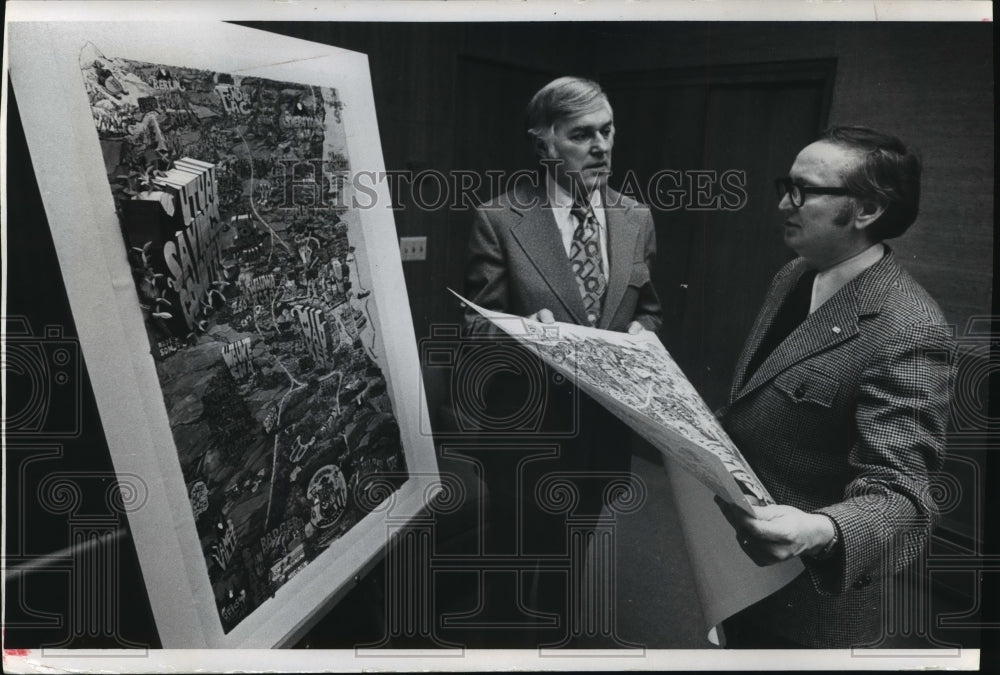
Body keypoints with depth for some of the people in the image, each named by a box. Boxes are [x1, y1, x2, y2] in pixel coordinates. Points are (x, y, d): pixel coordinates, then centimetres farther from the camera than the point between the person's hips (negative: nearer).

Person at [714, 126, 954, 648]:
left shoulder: (909, 332, -26)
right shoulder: (791, 278, 0)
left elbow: (899, 496, -29)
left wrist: (820, 533, -46)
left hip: (811, 593, -7)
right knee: (741, 649, 26)